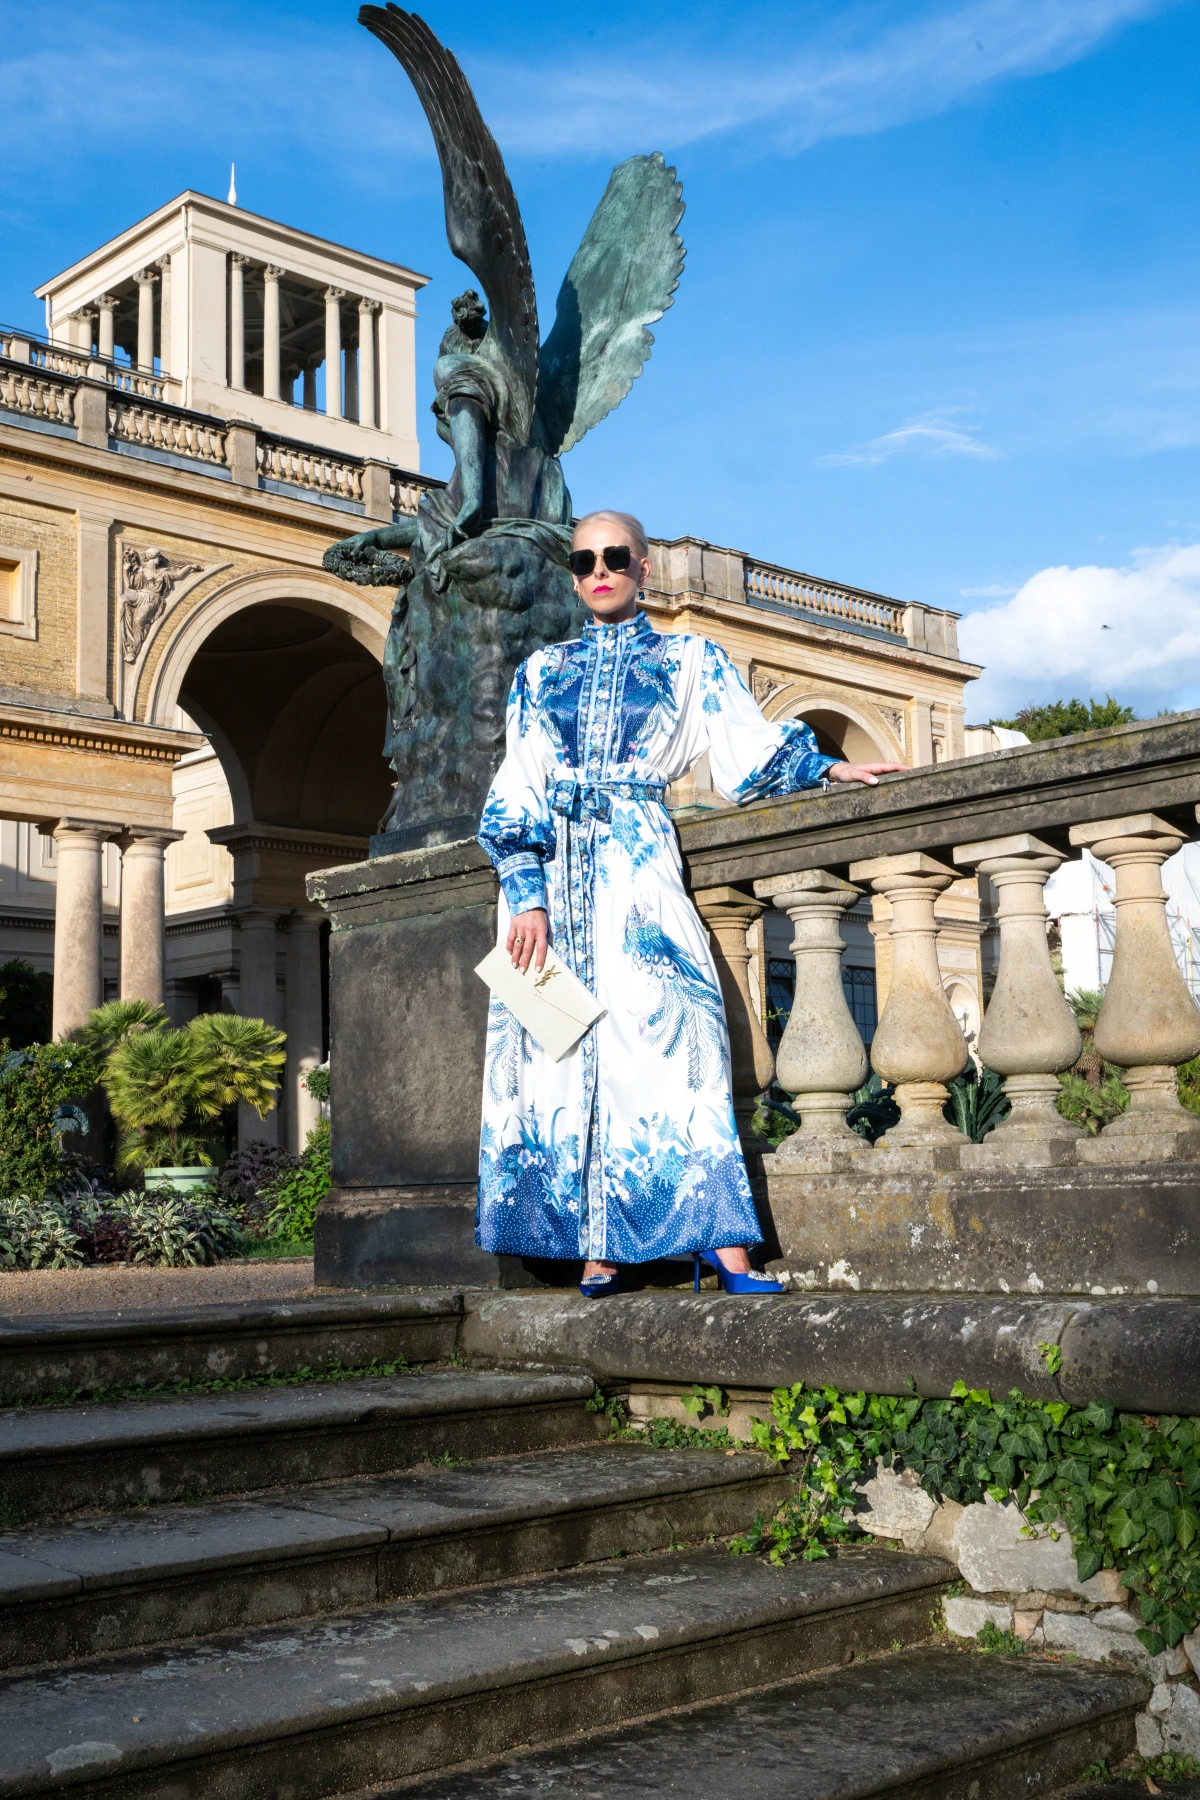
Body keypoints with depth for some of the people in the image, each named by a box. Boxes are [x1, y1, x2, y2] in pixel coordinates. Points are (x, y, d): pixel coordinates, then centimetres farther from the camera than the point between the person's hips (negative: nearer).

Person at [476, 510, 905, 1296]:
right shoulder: (542, 670, 16)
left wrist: (830, 768, -11)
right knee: (563, 1051, -4)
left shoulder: (690, 660, 14)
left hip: (637, 864, -2)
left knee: (661, 1032, -16)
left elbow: (750, 748, 5)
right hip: (552, 871, 2)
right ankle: (596, 1249, -2)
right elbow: (517, 793, 8)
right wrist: (527, 896, -3)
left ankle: (722, 1241, -16)